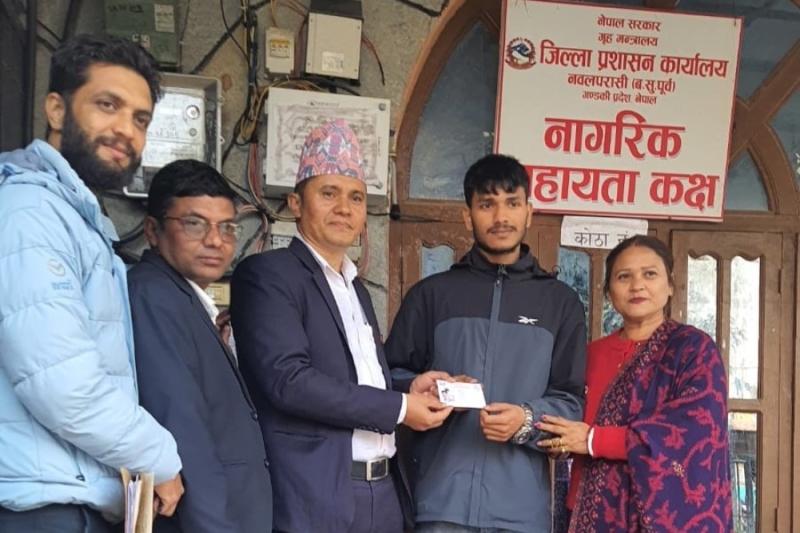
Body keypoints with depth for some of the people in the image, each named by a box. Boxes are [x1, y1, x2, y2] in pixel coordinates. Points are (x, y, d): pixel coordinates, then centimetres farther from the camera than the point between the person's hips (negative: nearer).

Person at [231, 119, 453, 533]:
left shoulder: (356, 288, 18)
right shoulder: (266, 274, -6)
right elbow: (288, 379, -17)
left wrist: (407, 391, 3)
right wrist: (398, 408, -12)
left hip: (382, 493, 7)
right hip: (316, 496, -7)